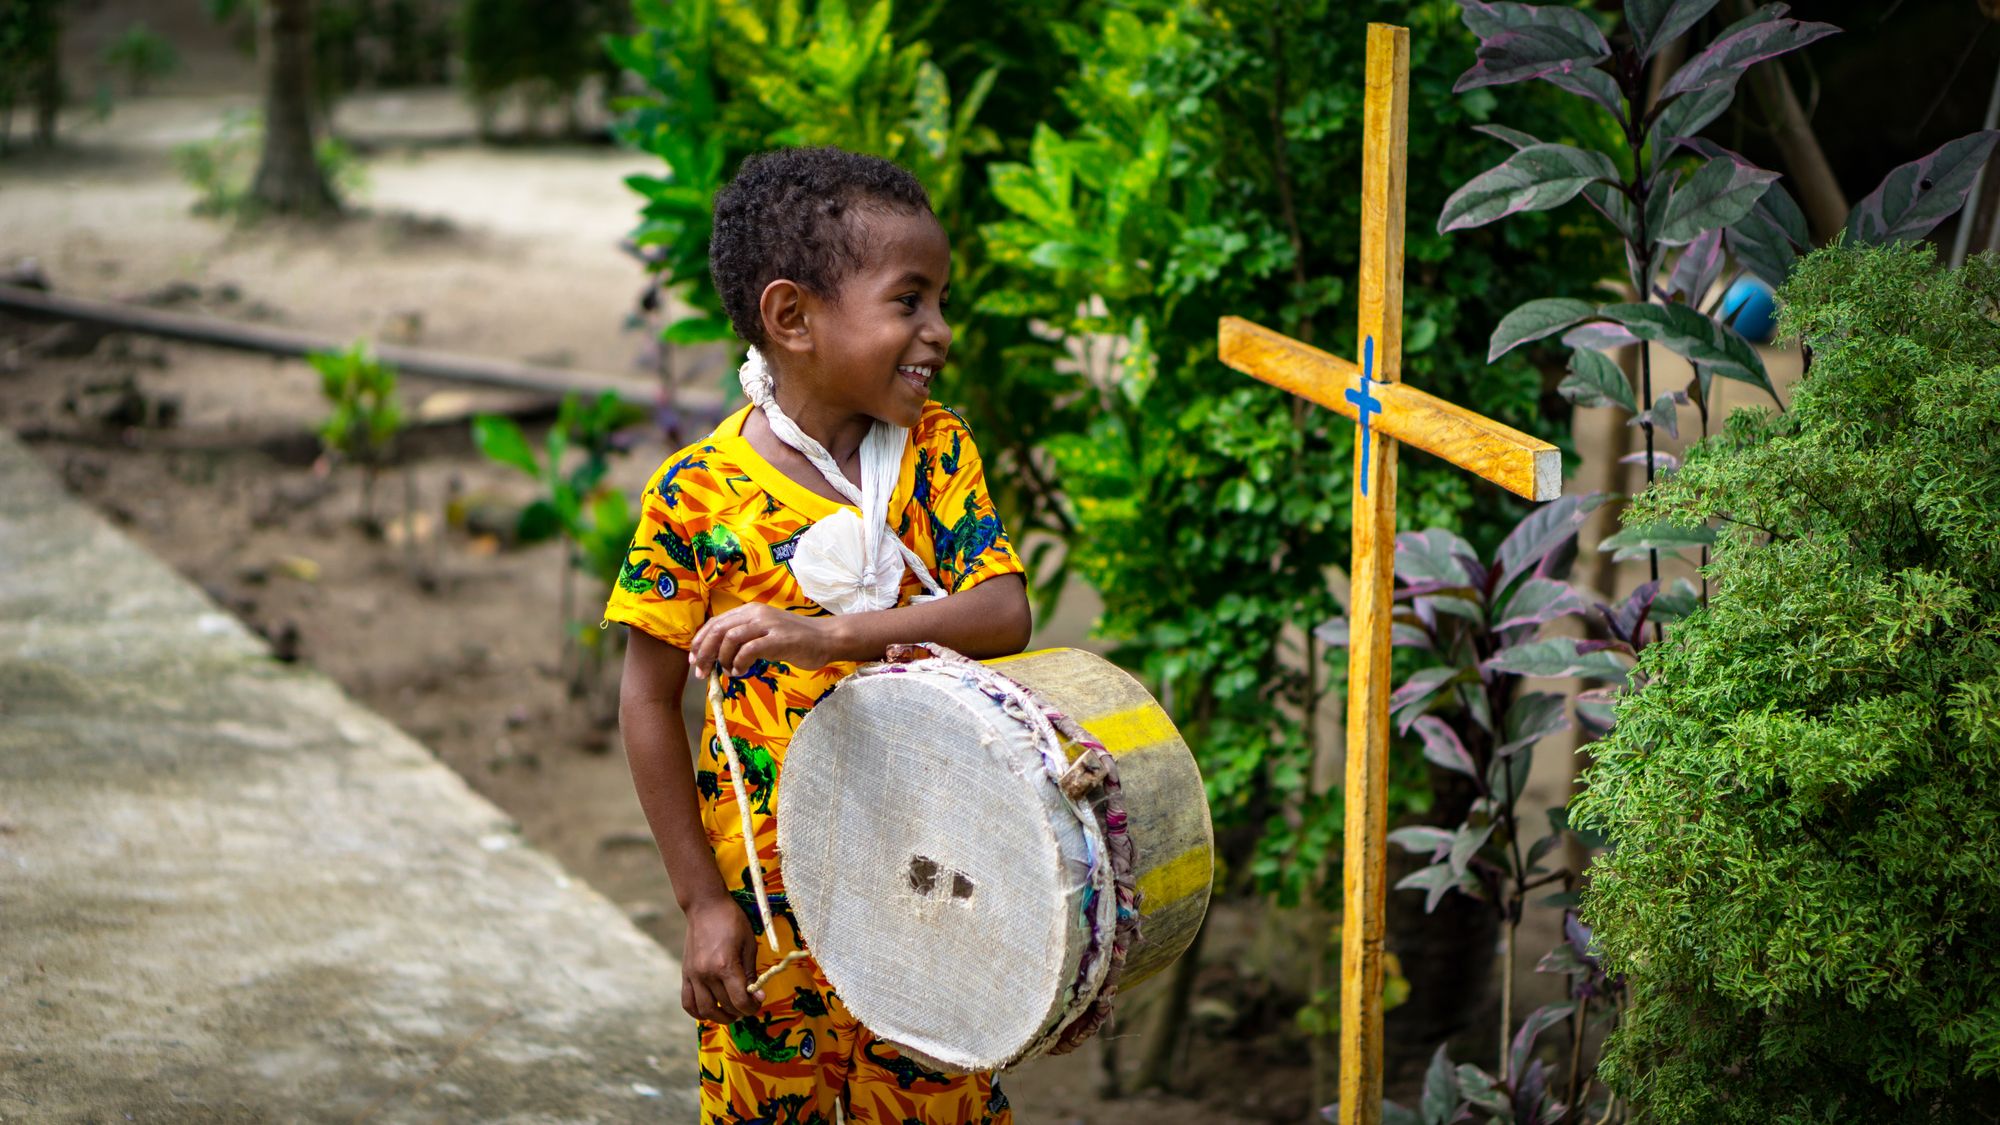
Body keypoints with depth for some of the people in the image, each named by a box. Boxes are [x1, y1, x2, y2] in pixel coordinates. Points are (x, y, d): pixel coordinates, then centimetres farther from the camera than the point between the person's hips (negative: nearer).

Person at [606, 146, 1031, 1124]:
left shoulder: (935, 449, -2)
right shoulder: (701, 494, -13)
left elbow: (1005, 613, -15)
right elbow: (649, 700, -7)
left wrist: (832, 634, -30)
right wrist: (701, 899, -8)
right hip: (770, 893, -3)